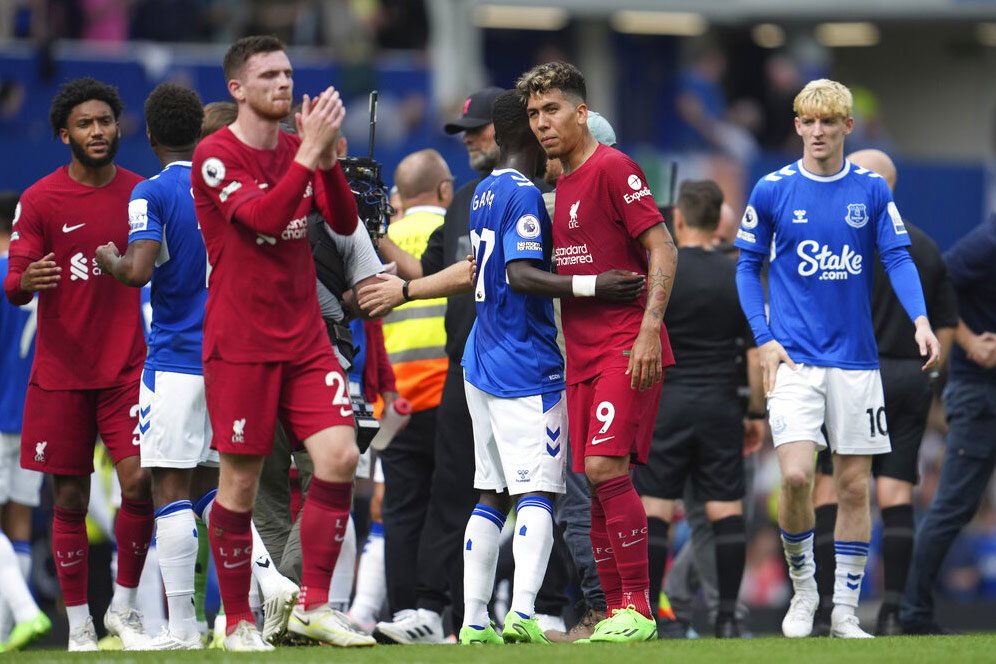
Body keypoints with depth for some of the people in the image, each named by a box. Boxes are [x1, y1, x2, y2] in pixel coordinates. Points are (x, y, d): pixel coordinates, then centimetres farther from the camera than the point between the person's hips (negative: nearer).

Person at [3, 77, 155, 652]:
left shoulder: (141, 194, 5)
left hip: (129, 368, 1)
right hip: (61, 374, -1)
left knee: (140, 482, -12)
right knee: (71, 498, 2)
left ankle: (125, 608, 6)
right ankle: (79, 625, 11)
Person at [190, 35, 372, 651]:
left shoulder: (297, 148, 10)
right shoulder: (215, 155, -9)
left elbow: (344, 222, 2)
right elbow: (261, 218, -23)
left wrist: (329, 154, -13)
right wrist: (309, 152, -26)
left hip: (305, 339, 5)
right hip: (240, 344, -5)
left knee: (340, 456, -8)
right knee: (240, 482, -2)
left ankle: (314, 605, 1)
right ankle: (238, 621, 10)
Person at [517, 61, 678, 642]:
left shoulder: (612, 168, -8)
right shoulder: (560, 184, 16)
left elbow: (662, 250, -12)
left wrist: (649, 331, -20)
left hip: (627, 349, -8)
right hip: (582, 354, 8)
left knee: (607, 466, -17)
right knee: (595, 481, 5)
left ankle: (638, 609, -12)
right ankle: (616, 611, 9)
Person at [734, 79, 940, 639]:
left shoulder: (872, 190, 3)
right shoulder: (772, 191, 1)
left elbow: (898, 257, -2)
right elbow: (749, 267, 8)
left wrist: (921, 320, -19)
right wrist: (763, 337, -3)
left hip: (856, 359, 2)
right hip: (794, 359, -2)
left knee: (854, 486, 4)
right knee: (796, 475, -17)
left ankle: (845, 610, 14)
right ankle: (803, 590, 5)